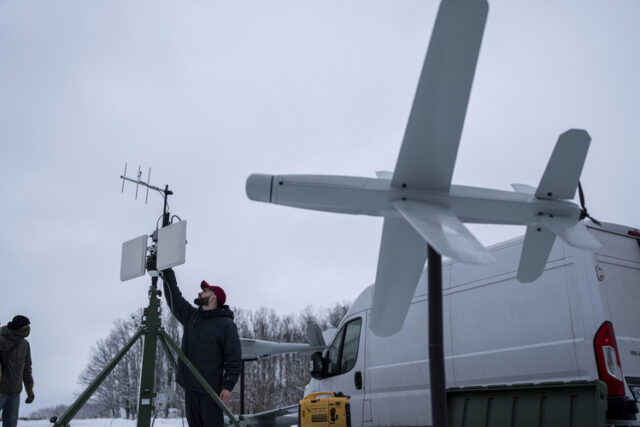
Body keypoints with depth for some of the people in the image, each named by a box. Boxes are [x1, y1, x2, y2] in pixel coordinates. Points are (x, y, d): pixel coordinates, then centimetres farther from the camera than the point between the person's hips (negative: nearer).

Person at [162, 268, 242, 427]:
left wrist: (228, 386, -16)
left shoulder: (226, 324, -5)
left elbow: (234, 359, -8)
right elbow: (174, 297, 20)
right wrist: (167, 271, 17)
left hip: (210, 390, -7)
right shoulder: (191, 316, 15)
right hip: (190, 388, 7)